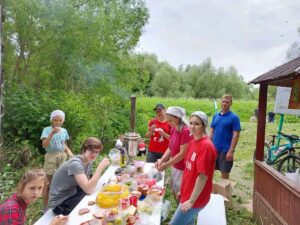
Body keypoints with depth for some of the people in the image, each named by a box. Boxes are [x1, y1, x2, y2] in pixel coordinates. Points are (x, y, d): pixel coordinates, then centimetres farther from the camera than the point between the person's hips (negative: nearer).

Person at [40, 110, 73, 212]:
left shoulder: (64, 131, 3)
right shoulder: (47, 130, -11)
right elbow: (44, 145, -22)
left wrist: (69, 152, -8)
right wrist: (52, 133, -32)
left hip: (62, 157, 5)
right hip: (51, 158, -4)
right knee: (49, 183, 4)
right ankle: (45, 207, 19)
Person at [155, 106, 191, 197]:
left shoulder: (185, 131, -23)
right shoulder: (173, 129, 1)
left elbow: (183, 153, -23)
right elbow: (170, 148, 5)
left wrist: (167, 164, -20)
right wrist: (161, 160, -7)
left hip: (183, 168, -8)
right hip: (175, 166, 8)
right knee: (174, 190, 21)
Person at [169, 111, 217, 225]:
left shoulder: (206, 146, -23)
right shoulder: (193, 142, 3)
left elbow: (203, 176, -24)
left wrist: (191, 200, -19)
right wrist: (183, 190, 16)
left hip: (195, 197, -8)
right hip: (189, 193, 8)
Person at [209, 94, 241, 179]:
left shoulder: (234, 117, -8)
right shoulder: (216, 116, 7)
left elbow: (236, 135, -11)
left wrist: (231, 151, -16)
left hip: (225, 150, -5)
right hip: (214, 149, 5)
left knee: (224, 172, 7)